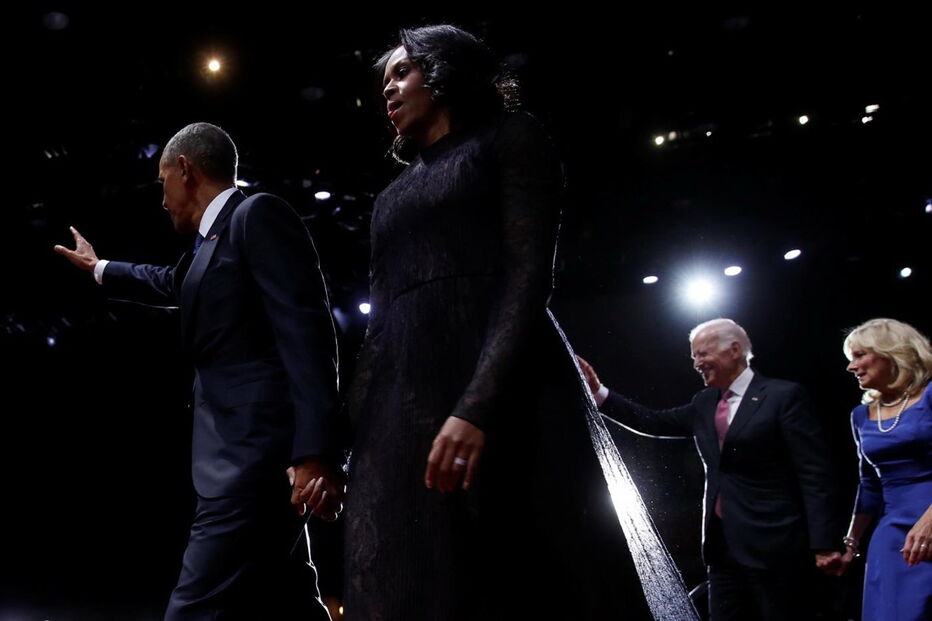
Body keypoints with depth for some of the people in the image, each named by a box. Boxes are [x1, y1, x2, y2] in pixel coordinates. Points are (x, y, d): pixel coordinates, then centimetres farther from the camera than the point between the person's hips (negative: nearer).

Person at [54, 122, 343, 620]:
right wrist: (97, 268, 62)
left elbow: (306, 330, -18)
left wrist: (314, 452, -26)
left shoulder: (258, 215, -7)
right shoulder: (213, 242, 23)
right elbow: (168, 283, 46)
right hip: (243, 456, 10)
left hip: (257, 455, -10)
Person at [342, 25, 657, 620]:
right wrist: (353, 433, 9)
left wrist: (477, 406, -20)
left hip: (503, 392, -6)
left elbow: (530, 276, -6)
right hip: (401, 414, 6)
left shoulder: (509, 138, 9)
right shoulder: (394, 197, 27)